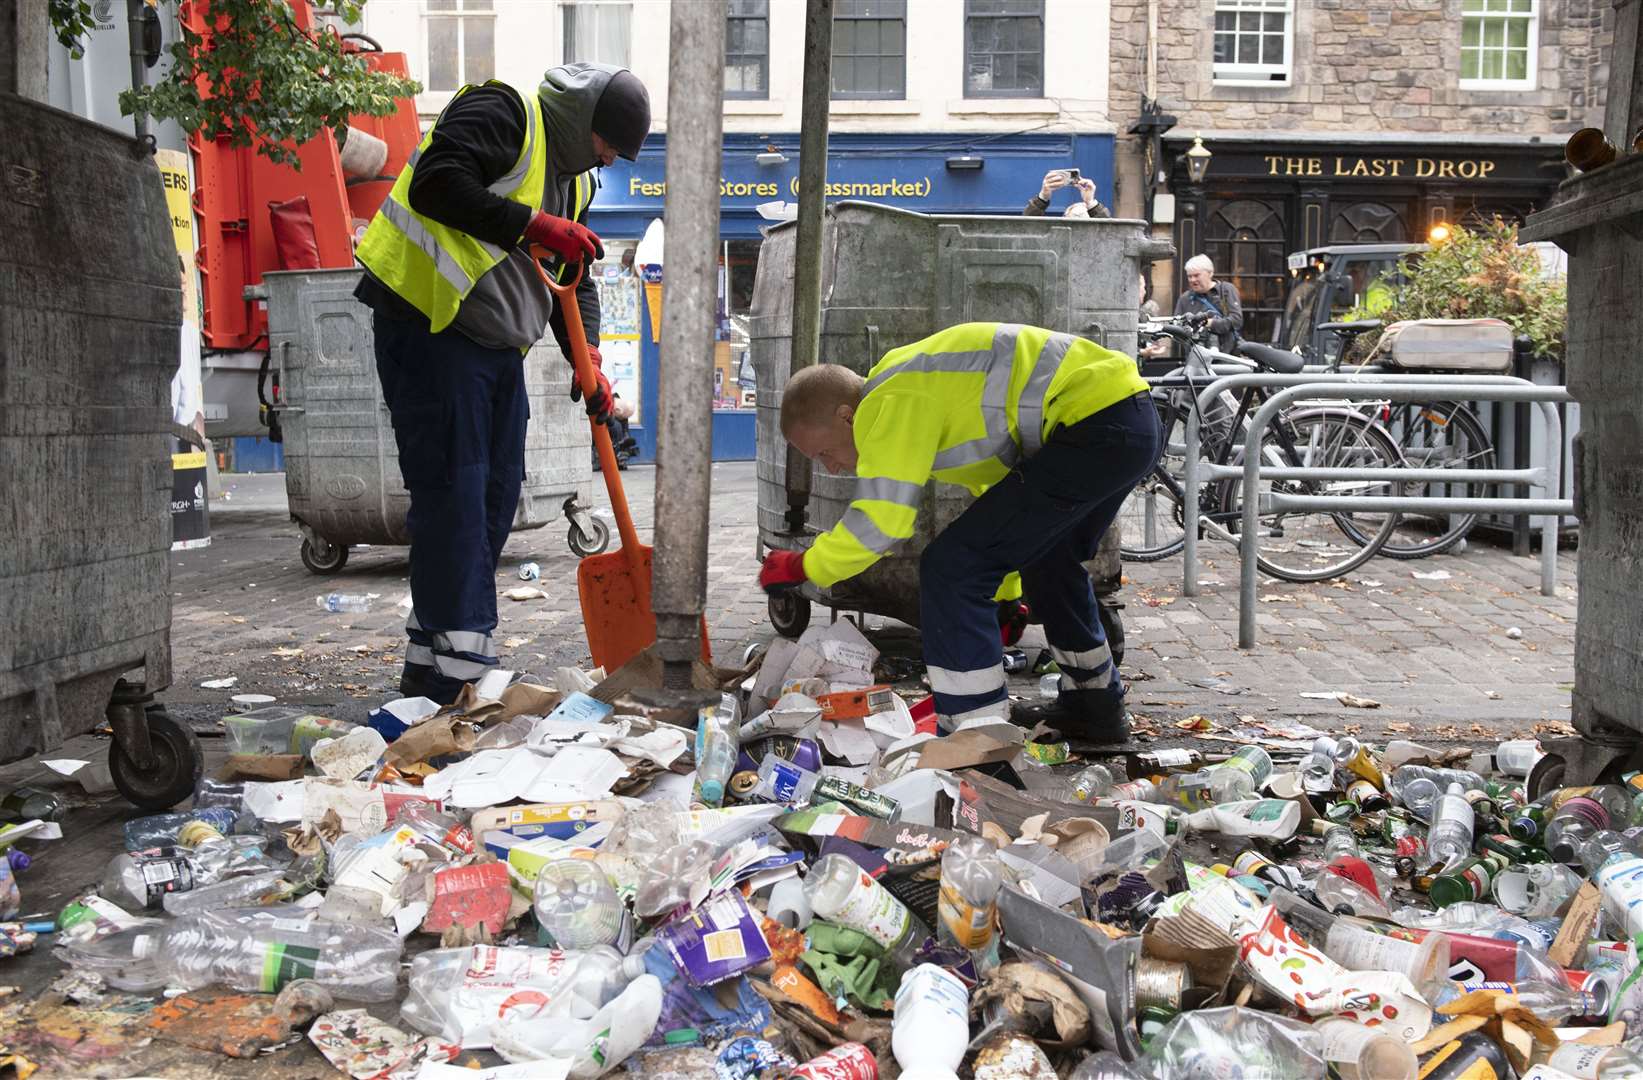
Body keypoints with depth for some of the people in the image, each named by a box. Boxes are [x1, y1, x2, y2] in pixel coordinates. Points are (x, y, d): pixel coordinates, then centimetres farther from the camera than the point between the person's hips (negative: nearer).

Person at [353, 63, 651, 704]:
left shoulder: (574, 180, 19)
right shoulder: (502, 115, -8)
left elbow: (574, 278, 22)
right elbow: (435, 186, -24)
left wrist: (587, 359, 8)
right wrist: (532, 225, -26)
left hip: (498, 348, 10)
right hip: (428, 329, -10)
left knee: (496, 496, 9)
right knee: (451, 493, -11)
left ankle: (432, 662, 18)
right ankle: (451, 670, -7)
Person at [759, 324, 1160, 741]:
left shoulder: (892, 403, -10)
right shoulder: (915, 383, 21)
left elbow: (882, 520, -18)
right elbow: (997, 477, 29)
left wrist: (802, 567, -3)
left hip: (1093, 428, -11)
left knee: (952, 568, -8)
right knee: (1047, 562, 31)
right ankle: (1097, 707, 45)